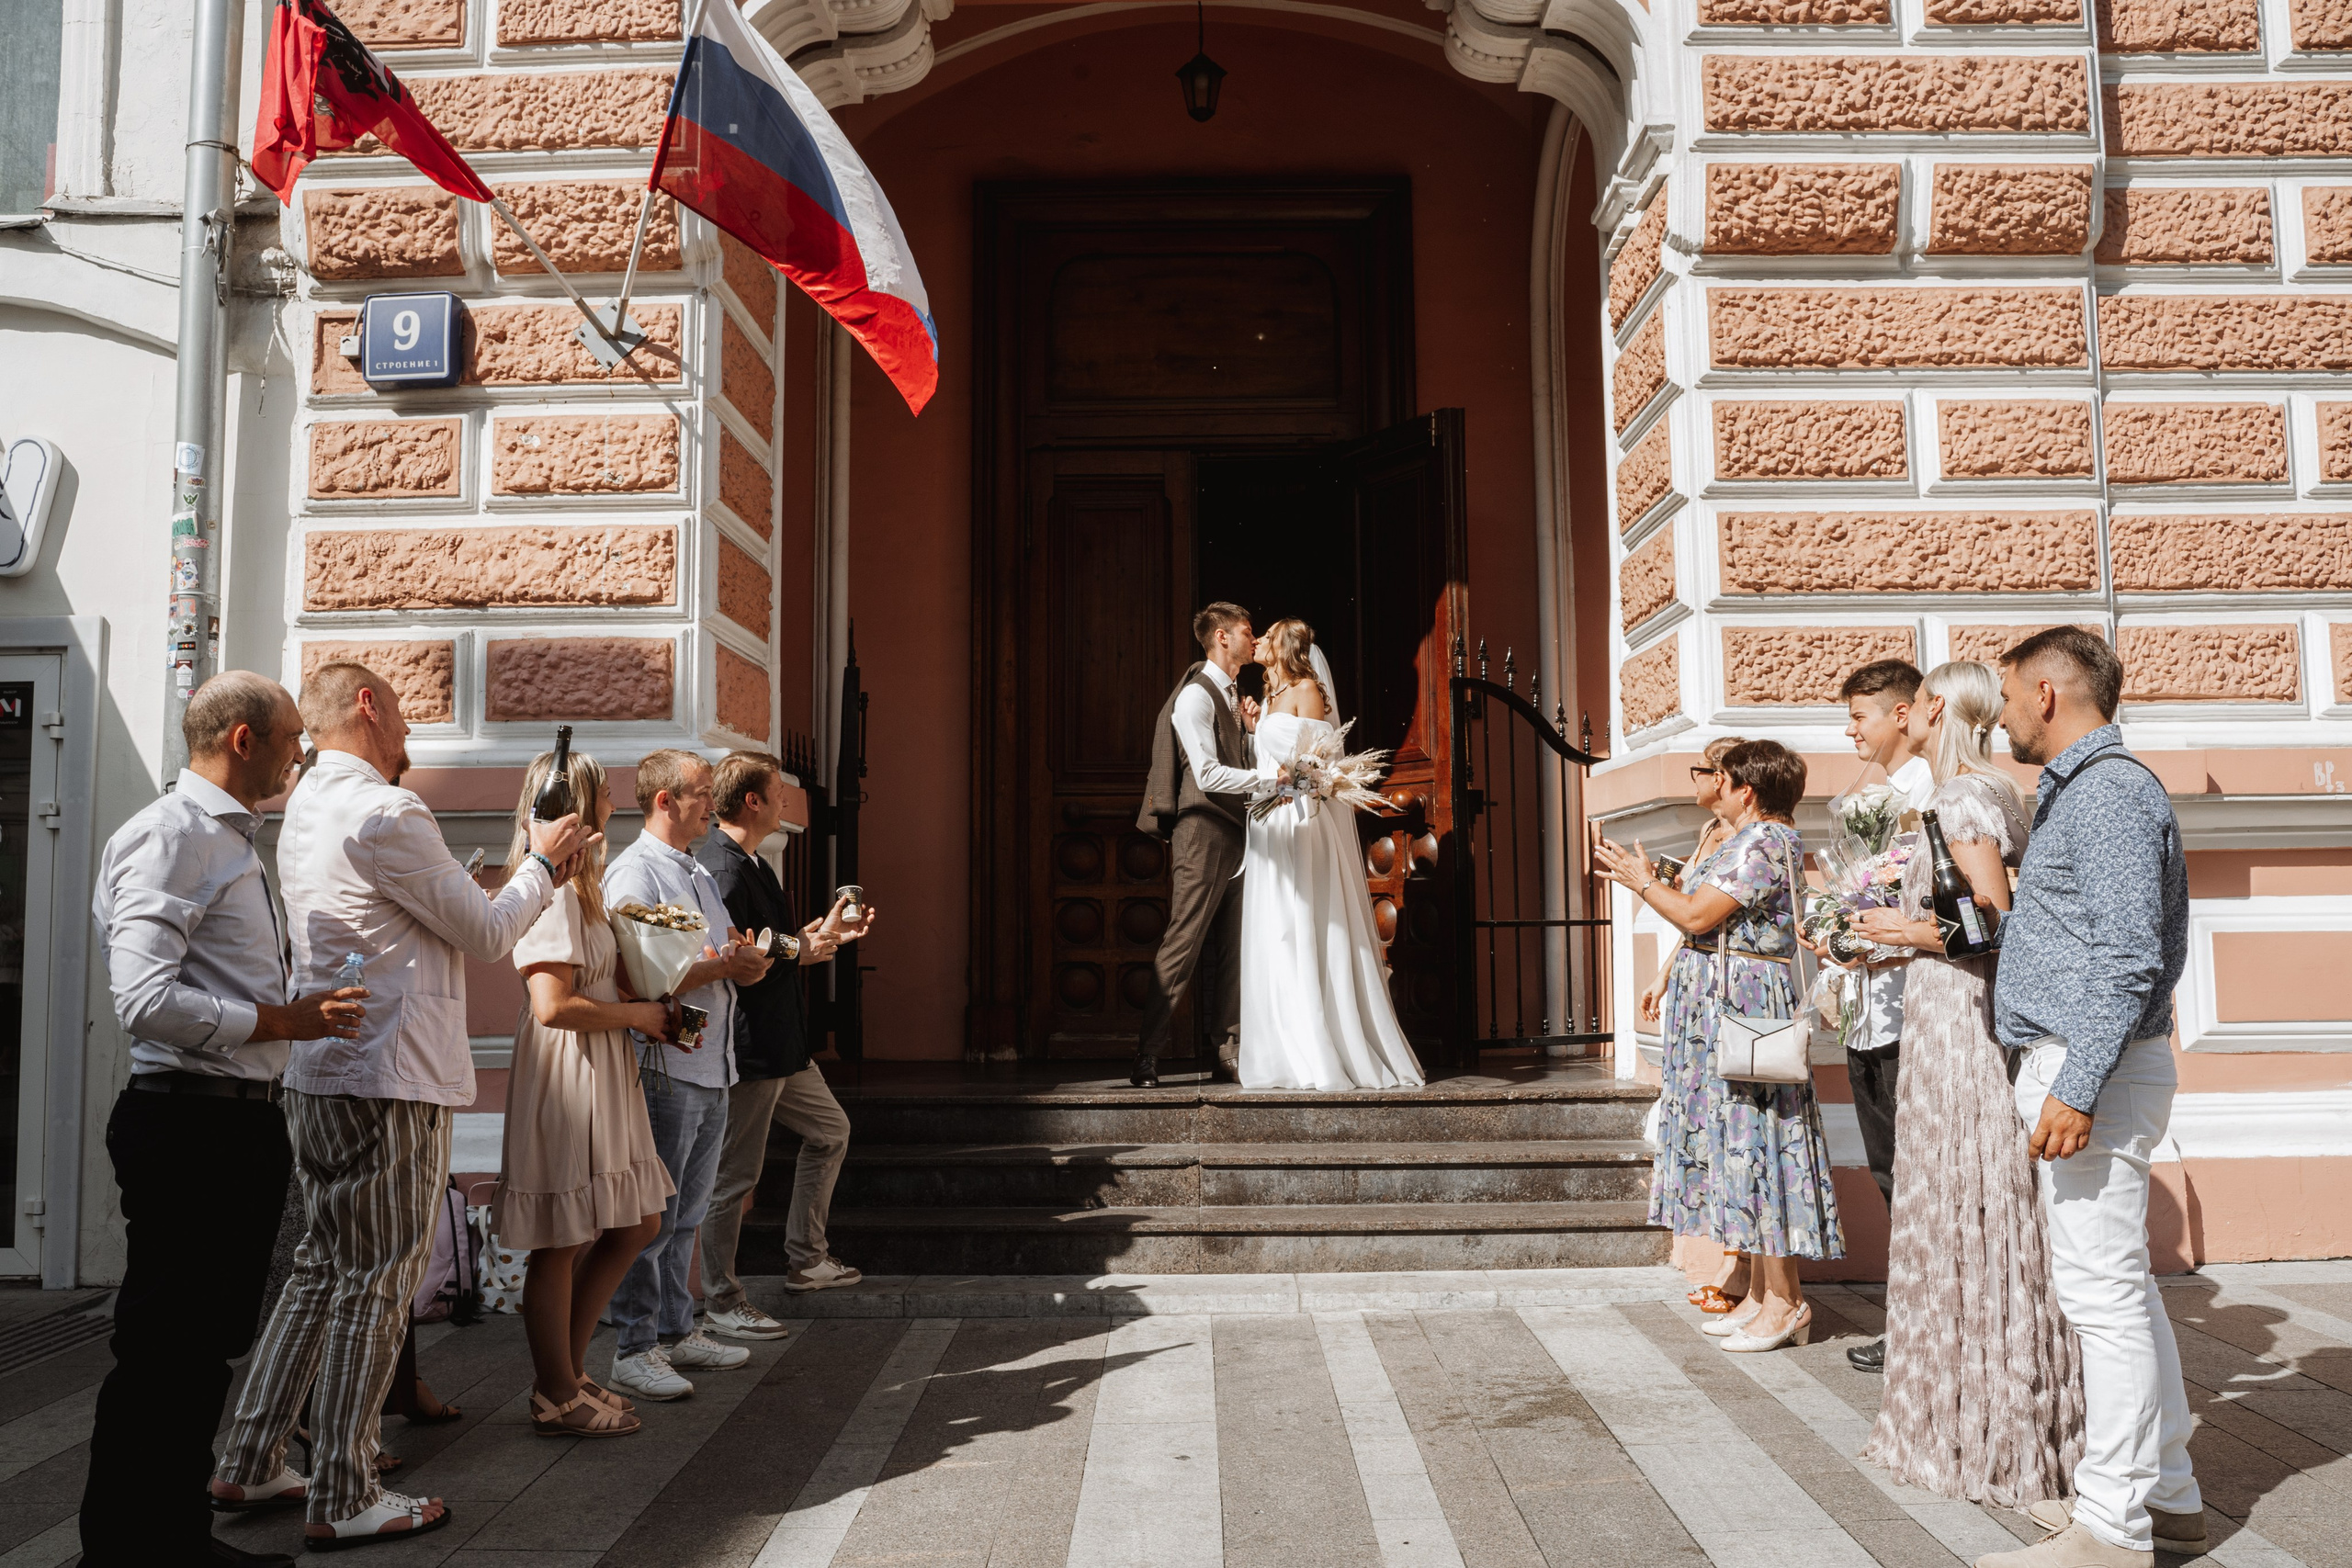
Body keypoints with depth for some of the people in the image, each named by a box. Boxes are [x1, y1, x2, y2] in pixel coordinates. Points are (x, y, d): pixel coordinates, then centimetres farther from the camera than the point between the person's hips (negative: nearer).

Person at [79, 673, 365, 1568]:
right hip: (188, 1122, -10)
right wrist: (284, 1021, -18)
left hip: (245, 1121, 10)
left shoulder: (233, 841, 19)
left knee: (209, 1346, 17)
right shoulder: (168, 836, -13)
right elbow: (146, 1001, -23)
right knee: (162, 1355, -2)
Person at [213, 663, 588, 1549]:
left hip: (318, 1078, 10)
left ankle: (249, 1463, 26)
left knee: (325, 1266, 19)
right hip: (390, 1082, -10)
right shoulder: (384, 813, -17)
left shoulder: (308, 807, 15)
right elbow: (488, 936, -11)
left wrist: (540, 869, 22)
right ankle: (345, 1501, 8)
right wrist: (543, 861, 5)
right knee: (377, 1286, -1)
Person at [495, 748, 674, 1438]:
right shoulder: (551, 888, -17)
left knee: (634, 1226, 14)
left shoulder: (580, 883, 16)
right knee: (561, 1244, 2)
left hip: (601, 1073, 10)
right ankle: (558, 1399, 15)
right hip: (563, 1076, -10)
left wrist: (653, 1016, 9)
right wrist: (637, 1014, -12)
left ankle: (566, 1372, 26)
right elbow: (554, 1005, -25)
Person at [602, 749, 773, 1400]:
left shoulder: (699, 874, 19)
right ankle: (633, 1349, 7)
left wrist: (747, 959, -1)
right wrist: (721, 966, -14)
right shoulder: (634, 872, -11)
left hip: (711, 1070, 9)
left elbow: (729, 959, 22)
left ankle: (677, 1330, 25)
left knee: (686, 1215, 16)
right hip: (664, 1071, -9)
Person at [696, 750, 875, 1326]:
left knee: (830, 1132, 22)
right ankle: (719, 1304, 11)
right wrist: (800, 951, -19)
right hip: (747, 1049, -11)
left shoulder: (748, 864, 14)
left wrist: (823, 934, 16)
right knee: (734, 1175, -1)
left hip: (781, 1044, 11)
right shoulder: (722, 871, -21)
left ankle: (805, 1258, 33)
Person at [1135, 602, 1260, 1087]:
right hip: (1203, 833, -9)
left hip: (1234, 836, 9)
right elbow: (1209, 775, -19)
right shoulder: (1196, 695, -10)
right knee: (1183, 944, -8)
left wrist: (1251, 729, 4)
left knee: (1229, 949, 8)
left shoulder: (1231, 697, 19)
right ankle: (1148, 1055, -3)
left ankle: (1228, 1054, 12)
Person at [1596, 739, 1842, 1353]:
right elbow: (1714, 918, 17)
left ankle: (1784, 1302, -1)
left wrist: (1643, 882, -3)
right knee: (1752, 1142, 11)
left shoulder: (1758, 845, -15)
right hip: (1740, 1008, 11)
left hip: (1750, 1004, -11)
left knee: (1755, 1140, -7)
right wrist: (1649, 880, 19)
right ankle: (1762, 1295, 18)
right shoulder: (1770, 842, 17)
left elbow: (1696, 917, -18)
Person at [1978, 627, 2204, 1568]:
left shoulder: (2109, 791, -14)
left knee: (2102, 1292, -6)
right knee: (2120, 1289, 15)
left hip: (2092, 1068, -11)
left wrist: (2077, 1088, -25)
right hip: (2076, 1066, 11)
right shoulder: (2081, 791, 18)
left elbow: (2131, 955, -22)